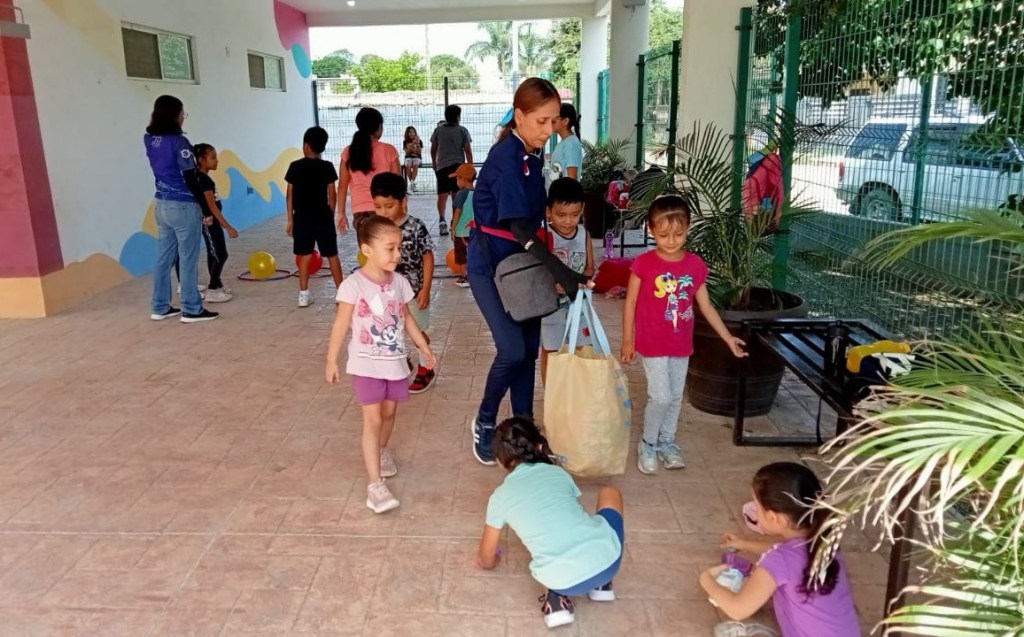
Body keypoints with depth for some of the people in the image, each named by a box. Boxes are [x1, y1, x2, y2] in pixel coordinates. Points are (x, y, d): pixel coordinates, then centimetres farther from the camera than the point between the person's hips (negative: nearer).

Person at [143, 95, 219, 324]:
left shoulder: (149, 140, 6)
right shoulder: (179, 141, -15)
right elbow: (191, 179, -16)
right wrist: (206, 208, -11)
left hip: (162, 205, 8)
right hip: (184, 206, -8)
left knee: (164, 257, 13)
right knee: (188, 259, 0)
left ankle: (160, 307, 19)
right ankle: (191, 309, 5)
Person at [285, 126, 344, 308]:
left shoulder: (295, 166, -2)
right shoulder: (327, 167, -4)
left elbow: (290, 195, 0)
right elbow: (332, 195, -3)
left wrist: (290, 219, 6)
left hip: (302, 217, 1)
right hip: (323, 217, -1)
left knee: (304, 255, 8)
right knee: (332, 255, 6)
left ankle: (304, 295, 9)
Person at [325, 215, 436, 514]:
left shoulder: (399, 282, 0)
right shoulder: (354, 285, -17)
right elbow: (341, 325, -12)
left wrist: (424, 347, 17)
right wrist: (331, 361, -10)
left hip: (395, 361, 5)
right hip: (367, 364, -5)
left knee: (389, 412, 18)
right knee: (373, 420, -7)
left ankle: (382, 450, 47)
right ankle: (375, 484, -4)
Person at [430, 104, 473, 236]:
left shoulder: (438, 130, 6)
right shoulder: (463, 131, 2)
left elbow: (433, 150, 14)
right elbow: (468, 151, -2)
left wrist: (434, 165, 29)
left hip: (442, 167, 0)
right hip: (458, 166, 0)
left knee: (442, 195, -3)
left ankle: (442, 219, -23)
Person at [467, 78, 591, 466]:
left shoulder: (534, 154, 4)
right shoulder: (505, 159, -21)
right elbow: (520, 229, -29)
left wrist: (548, 269, 10)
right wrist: (562, 274, -35)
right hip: (490, 265, -8)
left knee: (530, 348, 9)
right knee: (513, 350, -12)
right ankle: (484, 423, 12)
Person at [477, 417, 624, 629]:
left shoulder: (500, 497, 11)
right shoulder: (559, 473, 16)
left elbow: (487, 560, 23)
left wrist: (487, 561, 49)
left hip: (567, 584, -1)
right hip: (608, 559, 1)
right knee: (610, 493, 31)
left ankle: (556, 597, 12)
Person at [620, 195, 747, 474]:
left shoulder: (696, 265, -2)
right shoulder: (644, 264, -13)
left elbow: (706, 306, 6)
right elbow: (630, 302, -6)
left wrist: (728, 338, 7)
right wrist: (627, 341, -4)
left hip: (682, 345, 4)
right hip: (653, 344, -4)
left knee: (676, 397, 14)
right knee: (660, 397, -5)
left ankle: (667, 441, 34)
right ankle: (648, 444, 18)